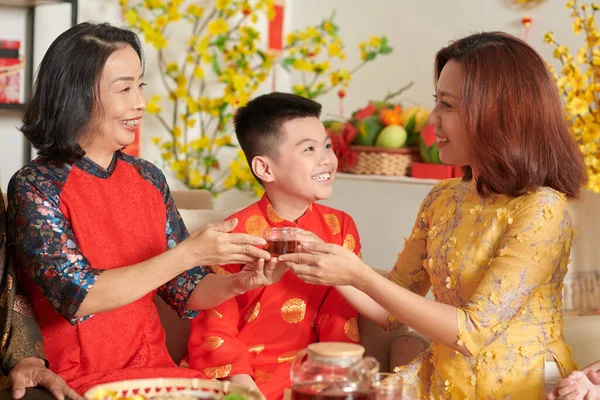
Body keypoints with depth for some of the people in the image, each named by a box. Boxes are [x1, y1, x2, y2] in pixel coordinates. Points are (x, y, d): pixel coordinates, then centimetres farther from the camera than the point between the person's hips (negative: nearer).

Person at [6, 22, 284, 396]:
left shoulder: (149, 178, 6)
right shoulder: (34, 187, -9)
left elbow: (185, 291, 9)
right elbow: (78, 297, -18)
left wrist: (237, 283, -11)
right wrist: (188, 254, -21)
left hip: (156, 367, 5)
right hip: (81, 379, -5)